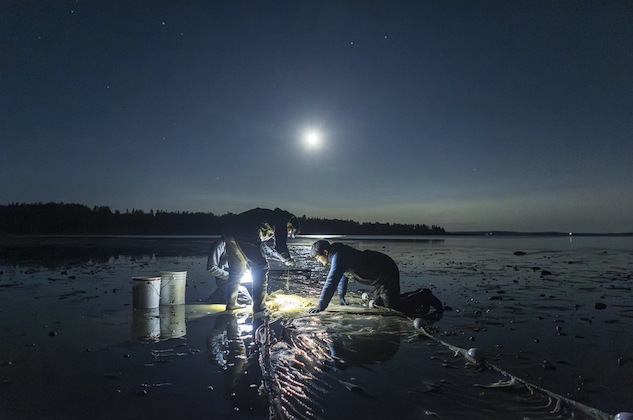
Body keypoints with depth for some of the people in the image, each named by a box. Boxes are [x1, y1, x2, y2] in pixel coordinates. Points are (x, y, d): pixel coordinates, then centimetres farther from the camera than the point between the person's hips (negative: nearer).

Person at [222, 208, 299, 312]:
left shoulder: (272, 215, 31)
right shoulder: (281, 219, 4)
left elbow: (270, 243, 42)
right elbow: (280, 245, -3)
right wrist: (288, 260, 15)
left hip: (229, 233, 10)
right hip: (244, 236, -10)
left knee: (236, 270, 21)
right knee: (261, 267, 0)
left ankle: (231, 304, 28)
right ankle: (258, 306, 3)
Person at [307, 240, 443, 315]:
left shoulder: (338, 257, -22)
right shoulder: (336, 254, 11)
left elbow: (331, 282, -28)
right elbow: (343, 276, 26)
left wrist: (320, 306, -24)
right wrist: (340, 297, 25)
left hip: (385, 272, -11)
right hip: (381, 273, 11)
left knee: (394, 306, -10)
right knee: (379, 303, 18)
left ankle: (425, 297, 7)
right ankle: (420, 296, 25)